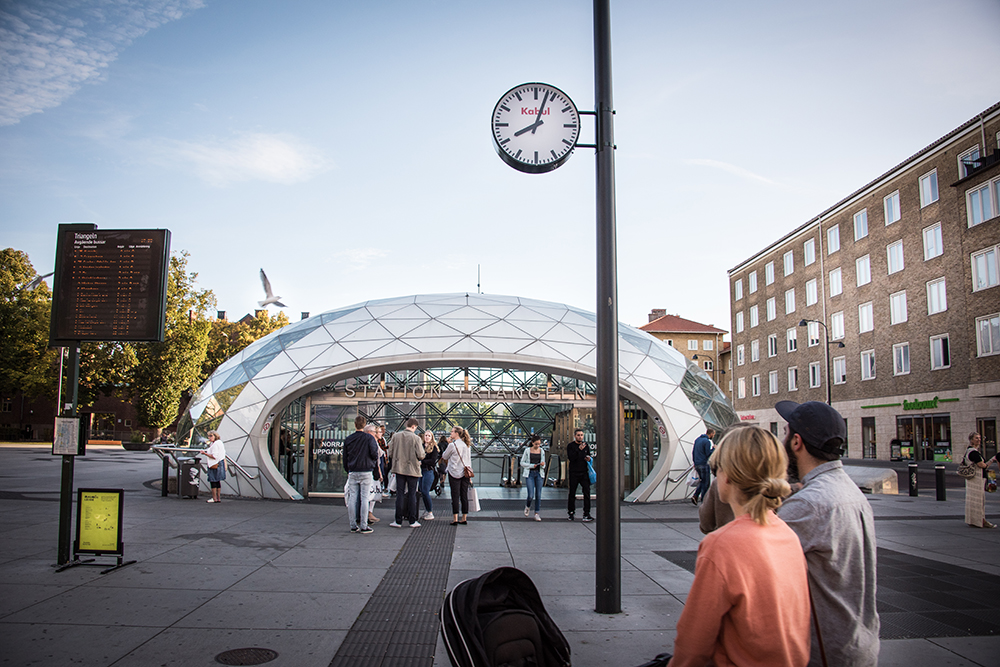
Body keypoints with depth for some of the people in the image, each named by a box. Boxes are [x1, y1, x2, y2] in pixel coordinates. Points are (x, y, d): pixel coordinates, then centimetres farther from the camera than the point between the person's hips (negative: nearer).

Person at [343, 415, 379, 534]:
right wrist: (374, 463, 8)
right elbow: (374, 453, -13)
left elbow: (345, 457, 11)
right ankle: (364, 526, 0)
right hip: (366, 471, -3)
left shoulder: (348, 439, 6)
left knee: (352, 498, 6)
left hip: (352, 472, 3)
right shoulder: (369, 438, -6)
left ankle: (353, 526, 10)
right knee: (364, 498, -1)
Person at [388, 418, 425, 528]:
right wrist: (418, 460, 9)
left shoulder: (395, 436, -2)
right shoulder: (416, 438, -12)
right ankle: (412, 521, 11)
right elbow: (421, 456, -14)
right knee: (412, 494, 7)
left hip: (399, 469, 3)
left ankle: (398, 521, 8)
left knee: (399, 494, 7)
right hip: (412, 469, -3)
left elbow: (390, 453, 0)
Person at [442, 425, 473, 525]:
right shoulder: (468, 445, 7)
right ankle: (464, 518, 13)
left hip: (455, 473, -5)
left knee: (455, 496, -2)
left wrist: (449, 443, 5)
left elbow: (444, 457, 1)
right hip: (465, 473, 5)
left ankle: (455, 519, -1)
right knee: (464, 496, 9)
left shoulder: (452, 445, -12)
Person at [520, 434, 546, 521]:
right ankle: (528, 507, 22)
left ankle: (537, 514, 9)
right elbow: (522, 462, 0)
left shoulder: (542, 451, 7)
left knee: (538, 494, 0)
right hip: (529, 474, -3)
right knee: (530, 494, -9)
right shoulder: (527, 450, -2)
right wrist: (531, 465, -14)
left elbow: (543, 463, 14)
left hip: (539, 474, 3)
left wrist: (543, 464, -10)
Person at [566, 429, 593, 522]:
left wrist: (589, 458, 0)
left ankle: (586, 513, -6)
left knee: (587, 492, -7)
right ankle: (571, 512, 17)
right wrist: (579, 450, -27)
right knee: (572, 493, 5)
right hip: (573, 473, -3)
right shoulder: (570, 446, -2)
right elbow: (571, 458, -15)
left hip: (584, 472, 3)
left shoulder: (586, 445, 11)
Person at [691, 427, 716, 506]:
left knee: (702, 481, 17)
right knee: (706, 482, 1)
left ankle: (695, 496, 4)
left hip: (697, 464, 8)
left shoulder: (697, 439, 12)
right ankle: (704, 500, 3)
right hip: (704, 464, -8)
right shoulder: (707, 442, -14)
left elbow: (693, 452, 17)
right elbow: (708, 454, -17)